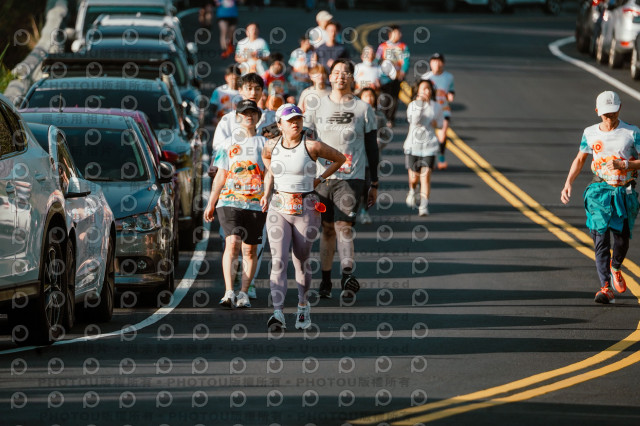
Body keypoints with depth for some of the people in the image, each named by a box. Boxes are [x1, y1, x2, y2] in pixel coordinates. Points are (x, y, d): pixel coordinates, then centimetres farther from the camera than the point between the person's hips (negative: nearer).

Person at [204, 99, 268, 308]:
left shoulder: (264, 144, 11)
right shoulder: (228, 144, 12)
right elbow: (220, 176, 15)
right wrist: (211, 204, 12)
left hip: (256, 204, 1)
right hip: (230, 201, -1)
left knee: (249, 250, 1)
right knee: (232, 243, -16)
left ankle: (244, 293, 9)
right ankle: (229, 292, -23)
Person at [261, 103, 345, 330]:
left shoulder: (312, 146, -7)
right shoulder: (272, 146, 3)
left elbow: (339, 158, 8)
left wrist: (320, 179, 3)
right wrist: (267, 193, 16)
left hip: (306, 209, -2)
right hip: (278, 208, 2)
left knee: (301, 260, 9)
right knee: (278, 260, -11)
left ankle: (303, 306, 31)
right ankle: (278, 313, -19)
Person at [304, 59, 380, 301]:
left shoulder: (363, 109, 6)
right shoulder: (317, 107, 9)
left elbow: (372, 147, 10)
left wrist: (374, 184, 8)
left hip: (351, 178, -2)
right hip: (322, 177, 2)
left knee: (343, 226, -16)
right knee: (327, 229, 5)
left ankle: (348, 275, -25)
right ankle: (325, 281, 13)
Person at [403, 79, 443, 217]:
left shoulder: (436, 106, 5)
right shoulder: (413, 105, -4)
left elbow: (440, 122, 22)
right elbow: (414, 120, -22)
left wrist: (435, 123, -2)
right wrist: (420, 103, -29)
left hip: (429, 146, 1)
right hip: (413, 145, -1)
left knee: (426, 176, -12)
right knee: (414, 177, 7)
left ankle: (424, 206, -12)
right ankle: (412, 192, 43)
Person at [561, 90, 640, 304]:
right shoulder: (591, 133, 5)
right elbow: (580, 159, 17)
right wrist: (568, 183, 7)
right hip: (599, 190, 1)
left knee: (622, 239, 3)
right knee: (600, 238, -11)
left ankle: (615, 268, 38)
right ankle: (606, 288, -15)